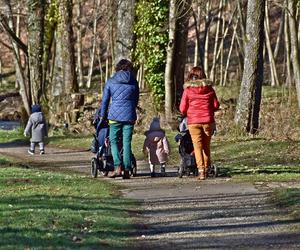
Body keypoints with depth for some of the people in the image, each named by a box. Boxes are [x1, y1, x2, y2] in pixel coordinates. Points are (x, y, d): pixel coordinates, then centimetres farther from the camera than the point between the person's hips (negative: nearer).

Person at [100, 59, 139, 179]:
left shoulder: (111, 81, 3)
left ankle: (118, 167, -8)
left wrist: (102, 116, 19)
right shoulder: (133, 82, 7)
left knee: (114, 141, 8)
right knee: (127, 142, 5)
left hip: (115, 116, -1)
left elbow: (105, 100, 8)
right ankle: (127, 170, 1)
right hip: (129, 116, 1)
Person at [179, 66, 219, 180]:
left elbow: (182, 109, -2)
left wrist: (187, 113, 19)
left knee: (197, 146, -1)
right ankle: (207, 168, 22)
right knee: (206, 145, 15)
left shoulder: (188, 90, -3)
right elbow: (216, 105, 6)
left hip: (193, 122, -2)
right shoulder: (209, 88, 2)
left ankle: (201, 170, -11)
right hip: (208, 121, 2)